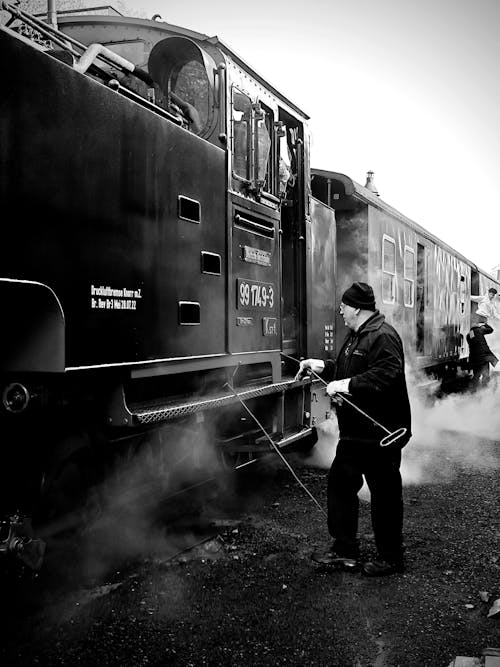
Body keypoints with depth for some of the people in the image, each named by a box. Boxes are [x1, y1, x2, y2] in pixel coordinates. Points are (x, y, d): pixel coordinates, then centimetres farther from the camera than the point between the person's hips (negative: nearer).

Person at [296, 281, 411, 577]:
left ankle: (391, 558, 18)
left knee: (385, 495, 2)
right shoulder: (356, 336, 15)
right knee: (340, 482, 13)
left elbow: (386, 375, -30)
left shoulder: (383, 336, -18)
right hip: (355, 431, 11)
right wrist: (322, 366, 13)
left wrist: (348, 385, -29)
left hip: (381, 433, -11)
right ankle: (344, 550, 25)